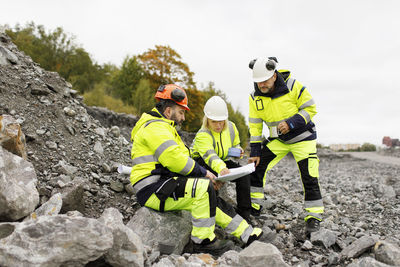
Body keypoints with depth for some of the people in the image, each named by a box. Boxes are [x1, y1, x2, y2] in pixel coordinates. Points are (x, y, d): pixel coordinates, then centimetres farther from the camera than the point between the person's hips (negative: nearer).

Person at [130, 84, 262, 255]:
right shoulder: (156, 127, -13)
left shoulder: (160, 126, 23)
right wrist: (203, 172, -13)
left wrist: (201, 173, 7)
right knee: (203, 187, -23)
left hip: (160, 187, 11)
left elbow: (179, 158, 20)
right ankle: (202, 241, -12)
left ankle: (247, 233, 17)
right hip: (153, 190, -11)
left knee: (204, 203, 13)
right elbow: (174, 159, -23)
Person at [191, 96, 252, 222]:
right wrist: (221, 168, -68)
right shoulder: (202, 135, -28)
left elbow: (236, 144, 12)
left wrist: (238, 151, -15)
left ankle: (244, 212, -13)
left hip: (223, 160, 5)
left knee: (243, 174, -19)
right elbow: (209, 155, -47)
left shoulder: (231, 127, -7)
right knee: (214, 174, -39)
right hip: (201, 162, -5)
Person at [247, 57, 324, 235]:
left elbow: (311, 109, -13)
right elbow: (255, 125, -4)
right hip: (277, 139, 4)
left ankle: (314, 217, 6)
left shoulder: (293, 86, -20)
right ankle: (254, 206, 13)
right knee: (257, 167, -3)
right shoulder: (255, 97, -8)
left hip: (302, 137, -4)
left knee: (309, 178, -9)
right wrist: (255, 152, -6)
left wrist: (291, 123, -27)